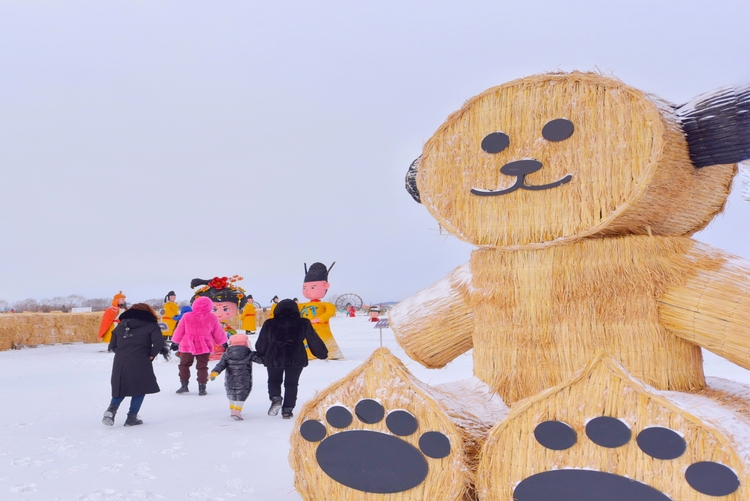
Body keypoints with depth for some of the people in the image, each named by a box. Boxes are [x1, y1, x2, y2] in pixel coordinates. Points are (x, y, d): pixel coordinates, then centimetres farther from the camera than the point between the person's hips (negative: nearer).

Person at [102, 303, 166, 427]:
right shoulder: (151, 325, 3)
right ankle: (132, 417, 8)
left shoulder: (121, 325, 19)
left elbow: (112, 346, 17)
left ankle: (112, 409, -1)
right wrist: (151, 355, 0)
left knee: (121, 389, 21)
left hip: (119, 363, 5)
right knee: (140, 389, 10)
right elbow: (159, 342, -12)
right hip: (140, 363, -5)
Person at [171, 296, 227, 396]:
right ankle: (202, 388, 6)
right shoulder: (212, 318, -6)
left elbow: (179, 331, 2)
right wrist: (224, 342, 19)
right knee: (202, 367, 10)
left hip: (187, 345, 0)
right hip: (204, 346, 0)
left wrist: (175, 342, 17)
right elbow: (218, 333, 2)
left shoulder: (186, 316, -5)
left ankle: (184, 385, 17)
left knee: (184, 365, 18)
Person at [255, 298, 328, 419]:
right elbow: (314, 340, 4)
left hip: (274, 358, 0)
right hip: (296, 359, 0)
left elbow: (261, 343, 8)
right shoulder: (303, 323, -2)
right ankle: (287, 410, 9)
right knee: (291, 384, 13)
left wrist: (260, 355, 26)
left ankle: (275, 398, -5)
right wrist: (322, 353, 18)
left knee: (274, 380, 20)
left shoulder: (269, 324, -1)